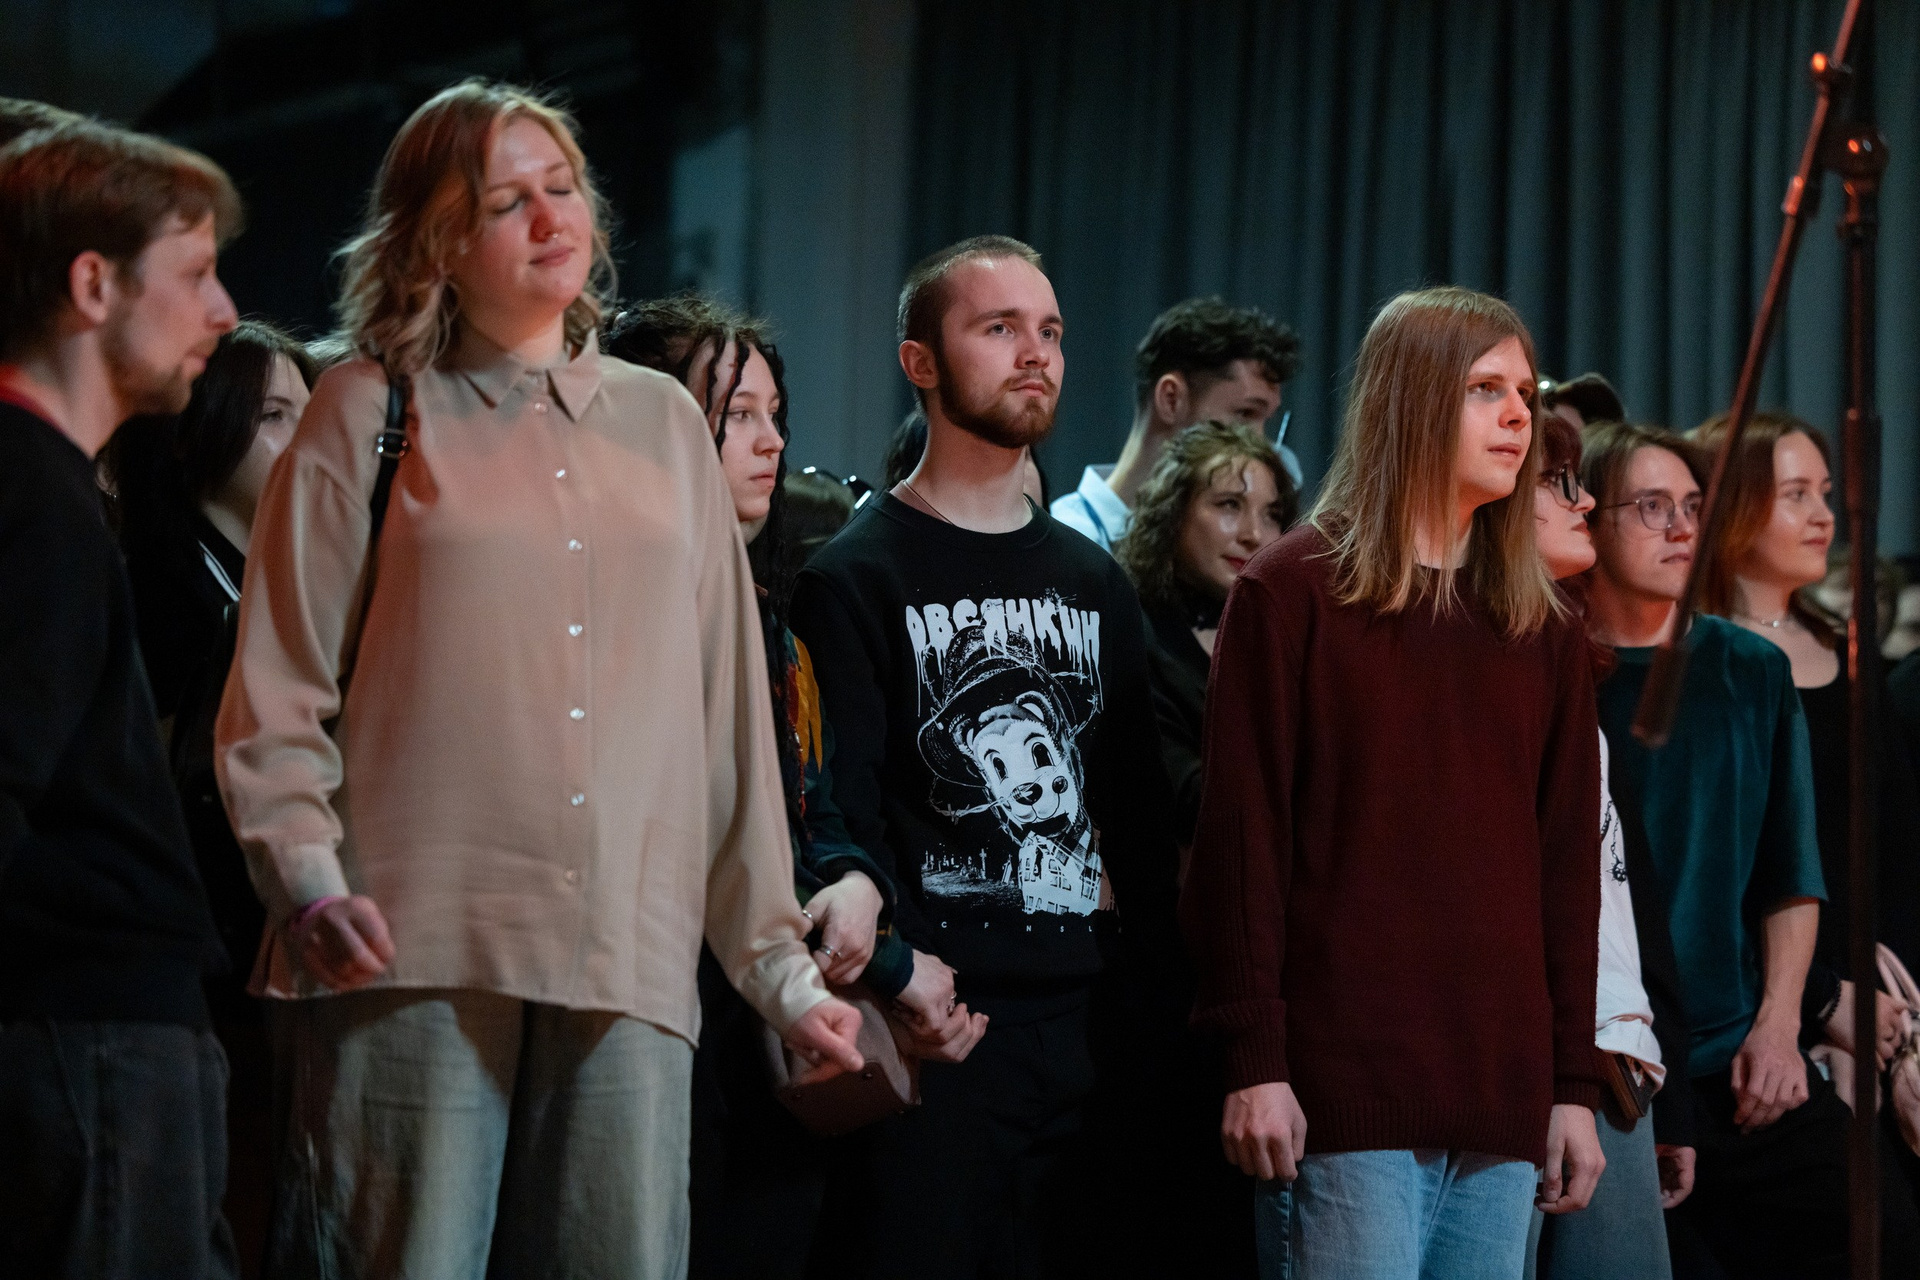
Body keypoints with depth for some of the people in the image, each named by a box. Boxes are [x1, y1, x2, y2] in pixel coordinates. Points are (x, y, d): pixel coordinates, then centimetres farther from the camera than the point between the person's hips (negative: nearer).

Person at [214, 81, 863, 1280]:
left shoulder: (666, 425, 19)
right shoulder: (373, 411, 9)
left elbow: (730, 714, 19)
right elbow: (275, 701, 5)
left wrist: (778, 959, 15)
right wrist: (310, 884, -12)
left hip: (630, 974, 3)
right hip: (419, 957, -3)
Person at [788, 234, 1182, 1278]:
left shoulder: (1095, 584, 19)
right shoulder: (857, 577, 0)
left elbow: (1136, 810, 17)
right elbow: (840, 805, -9)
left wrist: (1179, 986, 7)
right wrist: (895, 963, -22)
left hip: (1079, 1022, 6)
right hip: (938, 1018, -5)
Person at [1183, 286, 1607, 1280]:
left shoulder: (1541, 628, 17)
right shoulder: (1292, 593, 2)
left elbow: (1565, 858, 16)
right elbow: (1240, 833, -3)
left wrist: (1574, 1085, 11)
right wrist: (1253, 1059, -10)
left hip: (1502, 1096, 5)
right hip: (1344, 1081, -5)